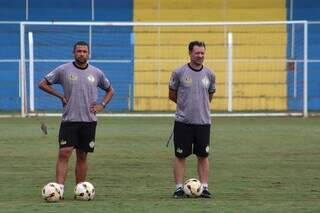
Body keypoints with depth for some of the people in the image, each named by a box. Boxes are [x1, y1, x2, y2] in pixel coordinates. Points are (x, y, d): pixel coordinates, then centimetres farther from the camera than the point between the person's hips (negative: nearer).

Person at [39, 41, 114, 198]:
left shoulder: (96, 73, 8)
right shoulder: (63, 70, 0)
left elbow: (109, 90, 22)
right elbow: (43, 84, 6)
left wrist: (101, 105, 5)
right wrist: (60, 96, -3)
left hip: (89, 121, 2)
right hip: (69, 120, -2)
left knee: (82, 156, 6)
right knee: (64, 153, -12)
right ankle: (59, 188, -15)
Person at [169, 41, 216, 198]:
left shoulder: (209, 74, 4)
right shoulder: (179, 73, -4)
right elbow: (172, 95, 7)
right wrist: (185, 105, 11)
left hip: (203, 121, 2)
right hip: (183, 121, -2)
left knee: (203, 156, 5)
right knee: (180, 156, 1)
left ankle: (204, 187, 11)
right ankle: (179, 188, 7)